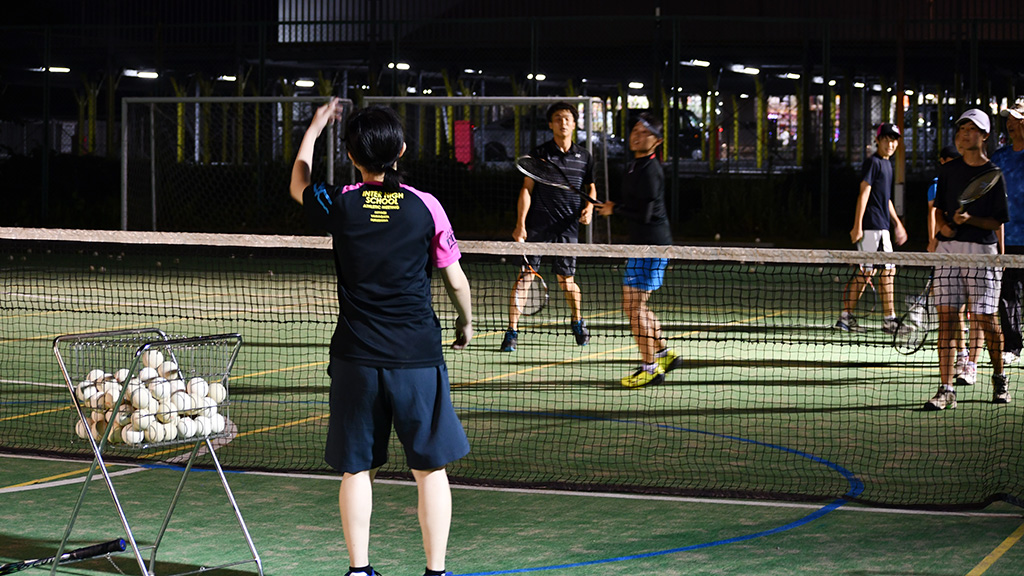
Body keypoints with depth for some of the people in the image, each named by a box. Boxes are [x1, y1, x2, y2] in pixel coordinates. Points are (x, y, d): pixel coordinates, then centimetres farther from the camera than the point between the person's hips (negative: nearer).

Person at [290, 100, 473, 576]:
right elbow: (455, 279, 3)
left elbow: (298, 186, 21)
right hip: (418, 357, -1)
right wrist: (466, 322, 22)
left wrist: (314, 128, 32)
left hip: (356, 358, 1)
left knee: (356, 469, 11)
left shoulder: (340, 204, -3)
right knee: (431, 469, 7)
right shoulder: (425, 206, -5)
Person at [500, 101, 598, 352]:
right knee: (524, 277, -6)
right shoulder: (539, 154, 0)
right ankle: (512, 331, -3)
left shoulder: (584, 157, 9)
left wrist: (589, 207, 1)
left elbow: (590, 188, 22)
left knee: (566, 280, 8)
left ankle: (578, 323, 32)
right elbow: (526, 189, -1)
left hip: (567, 227, 2)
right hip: (537, 226, -2)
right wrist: (520, 224, -8)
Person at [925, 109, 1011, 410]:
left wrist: (970, 220, -18)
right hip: (949, 248, 3)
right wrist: (943, 225, -1)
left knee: (984, 318, -1)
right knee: (946, 316, -5)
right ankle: (946, 389, -6)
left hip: (981, 249, -3)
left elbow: (997, 221, -2)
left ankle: (999, 377, 23)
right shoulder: (948, 170, 12)